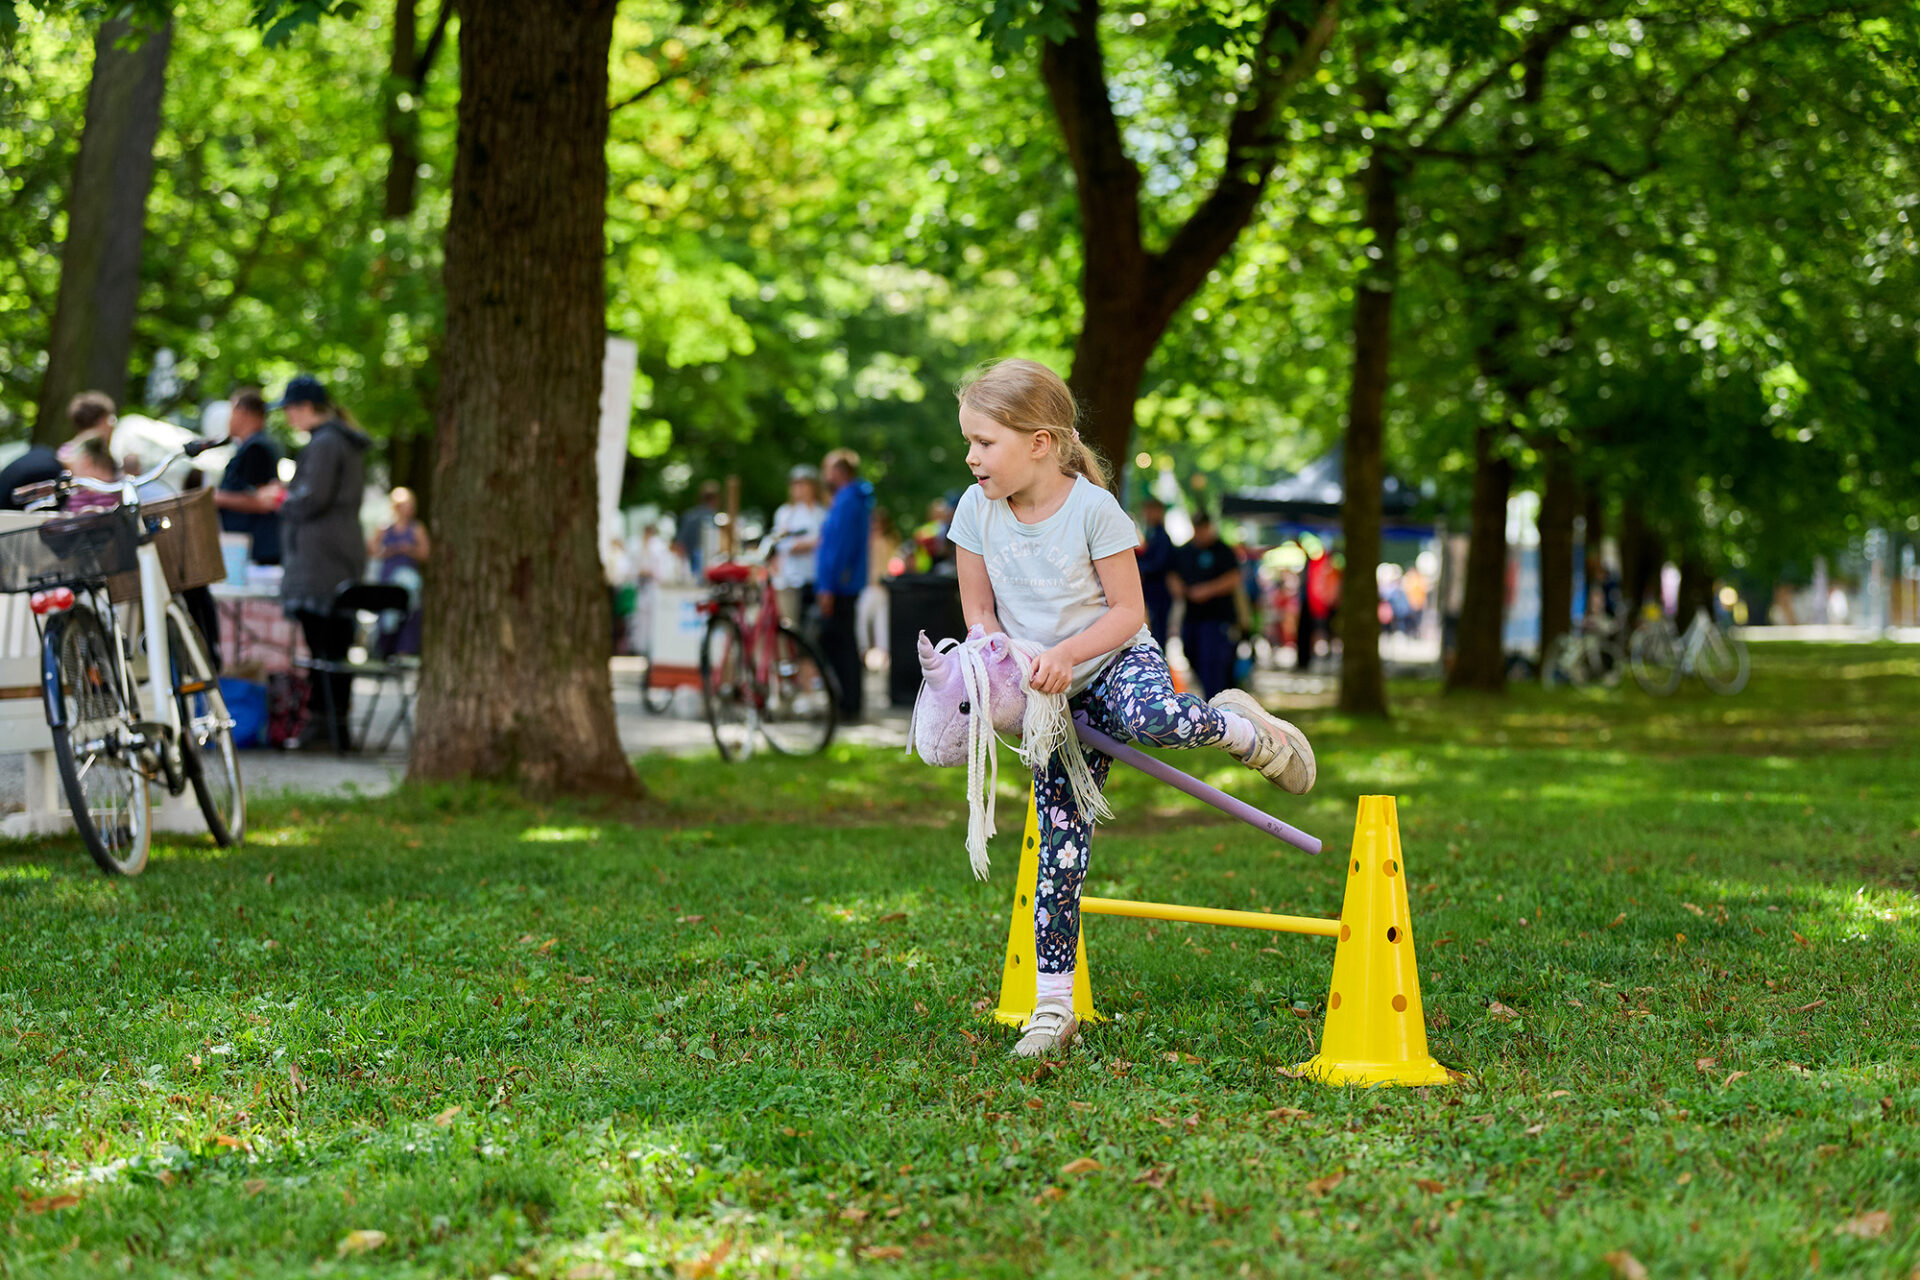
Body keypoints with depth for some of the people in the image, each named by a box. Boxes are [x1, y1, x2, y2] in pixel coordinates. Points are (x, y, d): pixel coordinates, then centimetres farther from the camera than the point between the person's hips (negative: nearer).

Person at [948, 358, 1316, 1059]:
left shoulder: (1093, 507, -17)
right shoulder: (975, 510, -6)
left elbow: (1127, 611, -14)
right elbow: (979, 613, 3)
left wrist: (1067, 652, -28)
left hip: (1118, 660, -3)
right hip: (1051, 697, 3)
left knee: (1151, 719, -40)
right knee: (1060, 843, -2)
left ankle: (1238, 726, -6)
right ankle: (1054, 1006, 4)